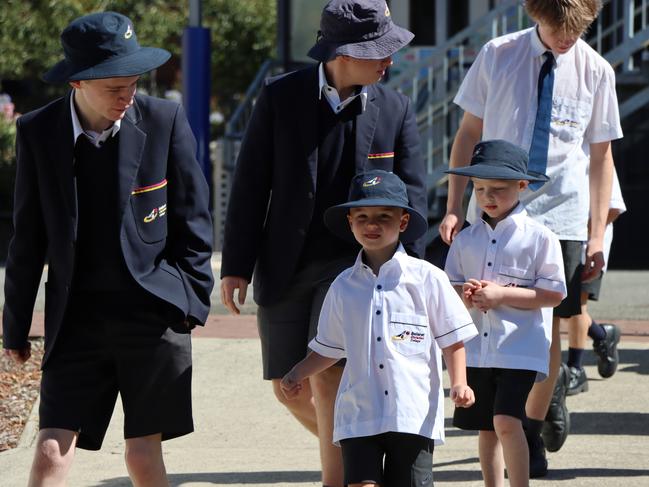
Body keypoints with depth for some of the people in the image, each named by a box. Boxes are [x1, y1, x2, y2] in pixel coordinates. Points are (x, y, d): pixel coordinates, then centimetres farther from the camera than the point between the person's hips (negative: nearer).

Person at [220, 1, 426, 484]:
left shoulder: (396, 110, -2)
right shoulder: (280, 97, -4)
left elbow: (411, 198, 1)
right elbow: (251, 185, -1)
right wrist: (236, 265, -3)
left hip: (356, 261, -2)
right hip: (285, 267, 2)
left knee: (328, 376, -18)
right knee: (290, 389, 8)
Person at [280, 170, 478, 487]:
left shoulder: (426, 278, 2)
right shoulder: (344, 286, 10)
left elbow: (452, 340, 5)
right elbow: (329, 349, 20)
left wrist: (459, 383, -9)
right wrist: (297, 374, 5)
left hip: (414, 415, -2)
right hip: (358, 415, 2)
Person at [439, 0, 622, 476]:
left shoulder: (596, 71, 0)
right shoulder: (497, 56, 0)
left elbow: (601, 156, 6)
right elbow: (469, 133, 6)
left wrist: (598, 235, 1)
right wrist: (454, 207, -1)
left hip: (560, 215, -1)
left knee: (545, 325, -4)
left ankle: (531, 434, 12)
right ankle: (552, 382, 25)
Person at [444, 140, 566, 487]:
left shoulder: (538, 237, -4)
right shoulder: (466, 240, 10)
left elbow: (553, 294, -8)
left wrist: (501, 294, -17)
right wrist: (466, 295, -12)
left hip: (520, 349, -5)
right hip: (476, 349, 5)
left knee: (506, 421, -18)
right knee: (486, 428, 10)